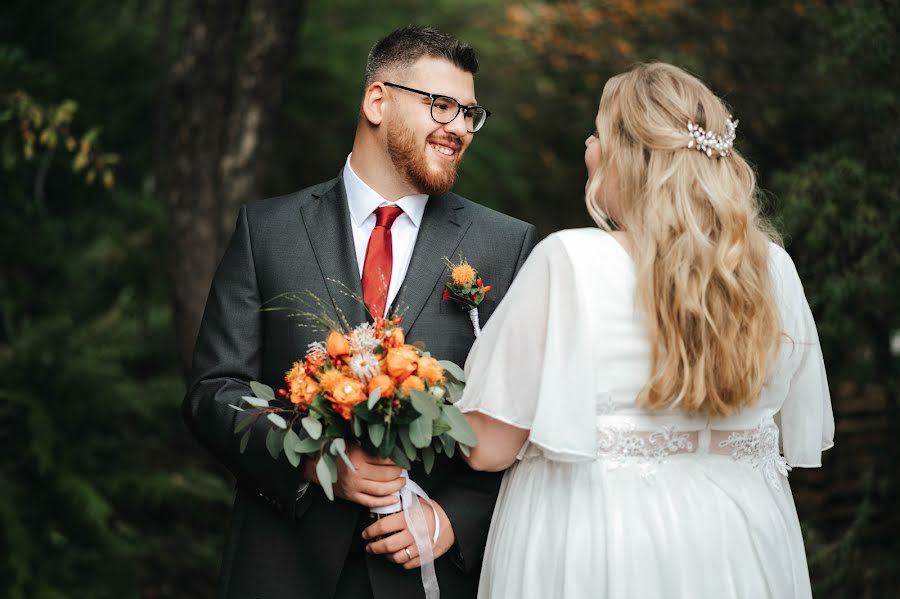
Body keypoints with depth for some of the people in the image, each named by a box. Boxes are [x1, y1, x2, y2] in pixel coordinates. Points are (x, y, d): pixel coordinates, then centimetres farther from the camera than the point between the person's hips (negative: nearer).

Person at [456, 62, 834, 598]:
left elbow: (489, 446, -13)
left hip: (594, 547, -4)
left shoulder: (570, 262, -15)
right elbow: (800, 442, 7)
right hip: (738, 554, 4)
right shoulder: (773, 270, -2)